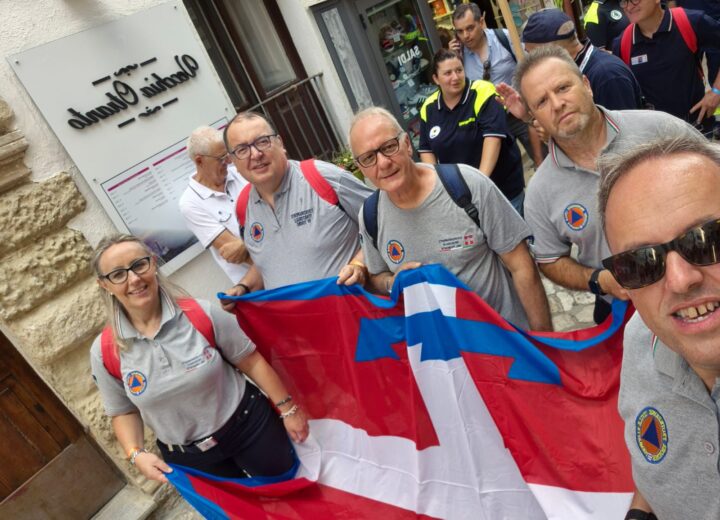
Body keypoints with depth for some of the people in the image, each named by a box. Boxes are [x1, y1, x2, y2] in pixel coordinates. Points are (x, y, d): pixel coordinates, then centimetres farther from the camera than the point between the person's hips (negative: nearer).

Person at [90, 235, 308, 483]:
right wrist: (136, 453, -16)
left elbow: (251, 360, -10)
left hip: (249, 425, -1)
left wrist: (287, 408, -6)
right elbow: (124, 412, 1)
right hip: (187, 457, 2)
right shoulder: (104, 353, -14)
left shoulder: (200, 314, -20)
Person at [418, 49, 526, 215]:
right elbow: (425, 148, 6)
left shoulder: (482, 93, -16)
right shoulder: (428, 107, -2)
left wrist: (482, 179, -34)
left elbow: (493, 135, -25)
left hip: (502, 185, -3)